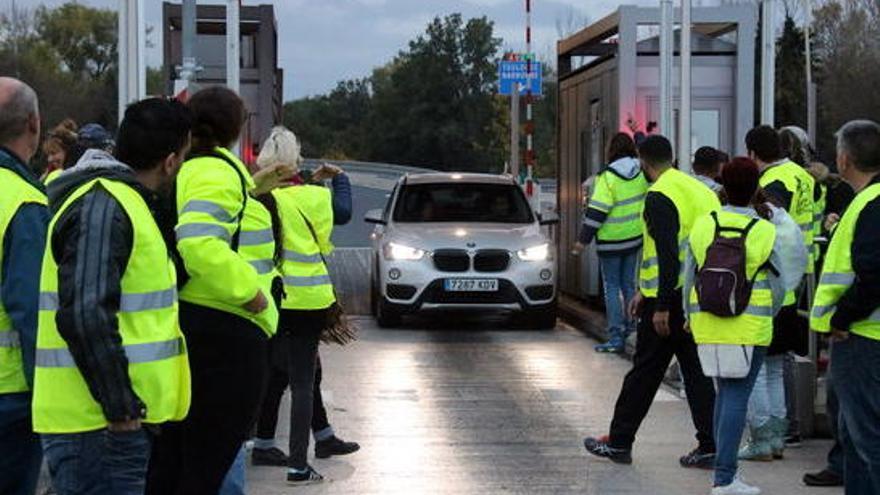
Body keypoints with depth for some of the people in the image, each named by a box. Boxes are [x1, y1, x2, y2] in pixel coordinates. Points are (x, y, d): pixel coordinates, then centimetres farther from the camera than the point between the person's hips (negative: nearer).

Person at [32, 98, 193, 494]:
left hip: (118, 421, 10)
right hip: (99, 428, -10)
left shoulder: (118, 199, 17)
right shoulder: (102, 207, -16)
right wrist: (122, 409, -22)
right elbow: (84, 316, -25)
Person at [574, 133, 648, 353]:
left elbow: (597, 211, -18)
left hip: (611, 240, -6)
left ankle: (616, 336, -4)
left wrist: (583, 239, -12)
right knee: (629, 284, 17)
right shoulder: (640, 172, 0)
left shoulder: (608, 177, -16)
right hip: (635, 237, 6)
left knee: (611, 286, -1)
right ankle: (630, 327, 23)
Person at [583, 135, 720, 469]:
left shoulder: (660, 197, -13)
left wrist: (661, 306, -20)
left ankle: (619, 442, 13)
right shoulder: (700, 190, 14)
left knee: (644, 371, 3)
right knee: (697, 371, 10)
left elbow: (667, 254, -21)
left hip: (671, 298, -7)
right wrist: (645, 291, 25)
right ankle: (709, 447, 6)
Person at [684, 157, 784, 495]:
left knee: (724, 394, 16)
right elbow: (777, 287, -1)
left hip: (707, 324, 4)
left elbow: (689, 277, 7)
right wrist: (766, 316, 17)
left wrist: (691, 316, 19)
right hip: (749, 327, -4)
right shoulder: (765, 232, -7)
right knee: (737, 397, -2)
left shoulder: (703, 225, 1)